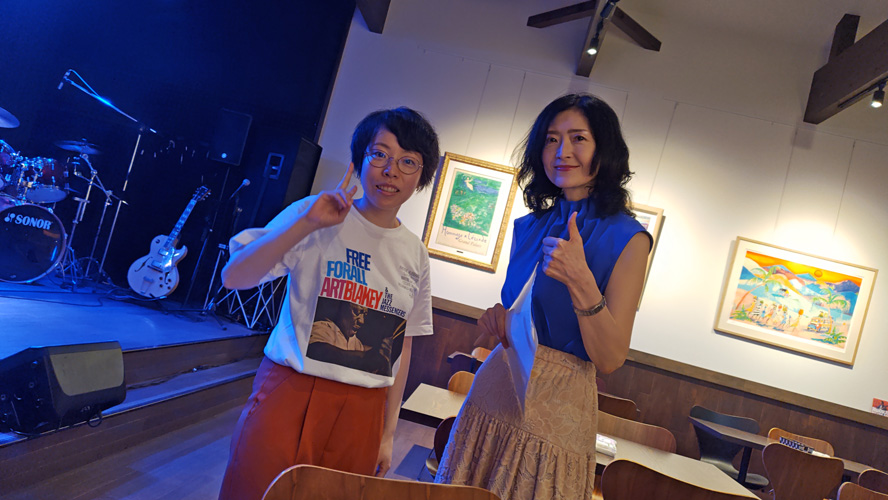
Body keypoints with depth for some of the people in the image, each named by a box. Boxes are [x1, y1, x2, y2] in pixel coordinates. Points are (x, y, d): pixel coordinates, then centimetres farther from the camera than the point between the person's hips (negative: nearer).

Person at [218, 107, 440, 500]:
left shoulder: (415, 255, 6)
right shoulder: (314, 215, -4)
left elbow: (401, 350, 10)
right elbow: (233, 278, -14)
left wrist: (388, 433, 11)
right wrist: (307, 224, -24)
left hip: (360, 415, 3)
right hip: (290, 395, -3)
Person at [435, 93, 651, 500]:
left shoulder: (627, 239, -10)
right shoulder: (530, 227, 6)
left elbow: (610, 359, -14)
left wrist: (580, 280, -27)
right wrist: (499, 319, -4)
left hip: (556, 409, -5)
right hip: (493, 389, 5)